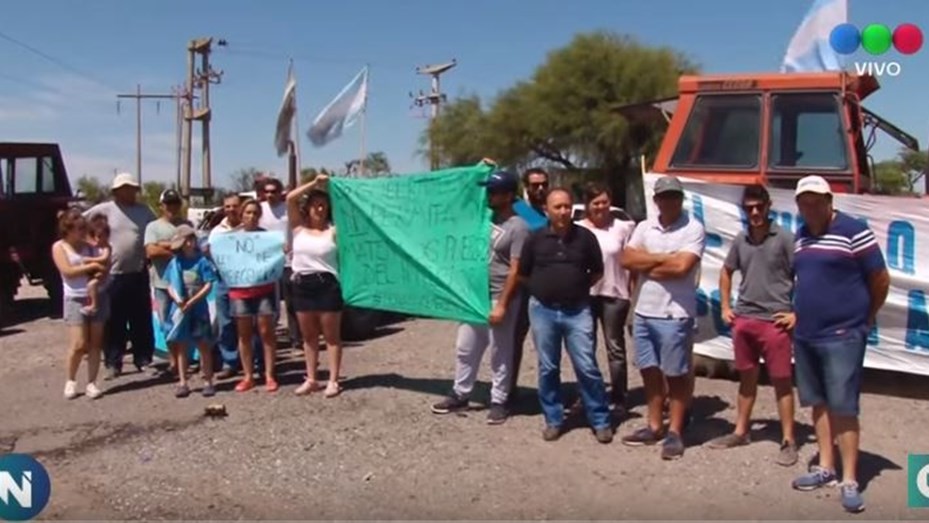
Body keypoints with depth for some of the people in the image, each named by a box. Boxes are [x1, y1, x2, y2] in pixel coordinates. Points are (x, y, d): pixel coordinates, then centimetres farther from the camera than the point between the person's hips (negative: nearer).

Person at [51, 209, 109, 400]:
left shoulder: (90, 247, 8)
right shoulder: (59, 247, -2)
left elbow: (103, 268, 8)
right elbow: (68, 271, -14)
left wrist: (100, 270, -13)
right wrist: (91, 266, -14)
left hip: (97, 297, 4)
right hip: (75, 299, -4)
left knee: (95, 343, 3)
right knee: (79, 344, -8)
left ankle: (91, 383, 11)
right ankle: (70, 381, 14)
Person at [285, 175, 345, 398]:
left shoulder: (333, 230, -2)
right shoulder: (299, 227, 5)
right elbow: (290, 199, -3)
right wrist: (314, 183, -6)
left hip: (327, 285, -4)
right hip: (302, 285, 4)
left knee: (331, 335, 4)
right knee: (308, 336, 12)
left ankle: (333, 381, 8)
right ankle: (311, 379, 21)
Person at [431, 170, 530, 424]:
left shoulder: (518, 227, -14)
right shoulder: (486, 217, 8)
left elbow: (515, 270, -17)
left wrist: (502, 305, -21)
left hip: (500, 299, -8)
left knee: (500, 355, 4)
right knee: (465, 348, 14)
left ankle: (498, 402, 14)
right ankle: (460, 395, 26)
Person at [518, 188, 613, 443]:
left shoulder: (585, 236, -1)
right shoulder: (535, 238, -1)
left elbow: (597, 271, 9)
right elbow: (523, 273, 9)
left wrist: (578, 287, 5)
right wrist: (544, 289, 8)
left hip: (577, 311, -1)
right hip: (543, 310, 1)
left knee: (587, 367, 0)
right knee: (547, 369, 8)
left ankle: (601, 421, 12)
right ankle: (553, 420, 21)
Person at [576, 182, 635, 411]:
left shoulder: (623, 228, -4)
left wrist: (633, 292, -4)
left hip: (614, 294, -2)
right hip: (585, 294, 2)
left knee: (615, 348, 7)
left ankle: (618, 399, 14)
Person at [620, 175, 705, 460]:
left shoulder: (694, 229, -8)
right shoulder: (644, 227, 9)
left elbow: (681, 266, -19)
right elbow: (627, 259, -2)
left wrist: (646, 265, -6)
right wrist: (662, 258, -10)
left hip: (675, 315, -5)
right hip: (643, 313, 6)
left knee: (676, 376, 5)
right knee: (650, 372, 13)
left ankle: (674, 432, 14)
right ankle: (654, 426, 26)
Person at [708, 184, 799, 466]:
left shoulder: (785, 239, -8)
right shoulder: (740, 240, 7)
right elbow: (726, 272, 22)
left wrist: (797, 313, -10)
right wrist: (725, 307, 14)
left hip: (775, 321, -5)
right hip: (743, 319, 5)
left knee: (782, 381, 2)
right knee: (747, 377, 16)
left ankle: (788, 440, 10)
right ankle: (741, 431, 28)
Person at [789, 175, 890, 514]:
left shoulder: (853, 230, -10)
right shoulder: (801, 235, 12)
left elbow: (881, 278, -5)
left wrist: (866, 316, 5)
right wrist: (801, 314, 16)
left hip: (843, 336, -7)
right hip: (805, 335, 7)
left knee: (843, 408, -5)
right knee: (818, 403, 14)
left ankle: (850, 481, 3)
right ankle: (826, 468, 26)